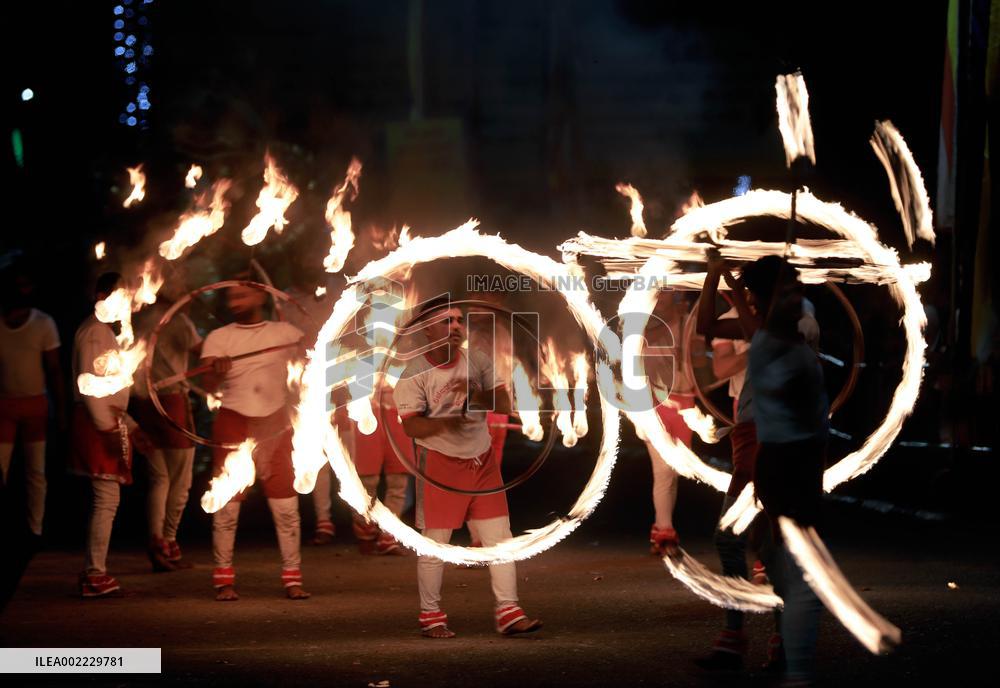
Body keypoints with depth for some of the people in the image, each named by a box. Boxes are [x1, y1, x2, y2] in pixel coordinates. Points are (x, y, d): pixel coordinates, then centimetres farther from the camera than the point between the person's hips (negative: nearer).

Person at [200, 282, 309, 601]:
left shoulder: (283, 333, 7)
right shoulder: (218, 338, 3)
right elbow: (208, 386, -10)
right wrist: (216, 371, -29)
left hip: (274, 425, 1)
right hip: (232, 424, -1)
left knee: (286, 506, -1)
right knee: (226, 505, -1)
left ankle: (292, 578, 6)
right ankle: (224, 579, 7)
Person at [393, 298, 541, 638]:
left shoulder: (478, 361, 3)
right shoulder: (415, 374, -11)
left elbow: (504, 405, 1)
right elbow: (411, 425, -18)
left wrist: (478, 396, -19)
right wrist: (445, 422, -35)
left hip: (481, 460, 5)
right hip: (439, 463, -5)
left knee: (499, 538, 1)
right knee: (434, 544, 0)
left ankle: (508, 612, 4)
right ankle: (430, 616, 13)